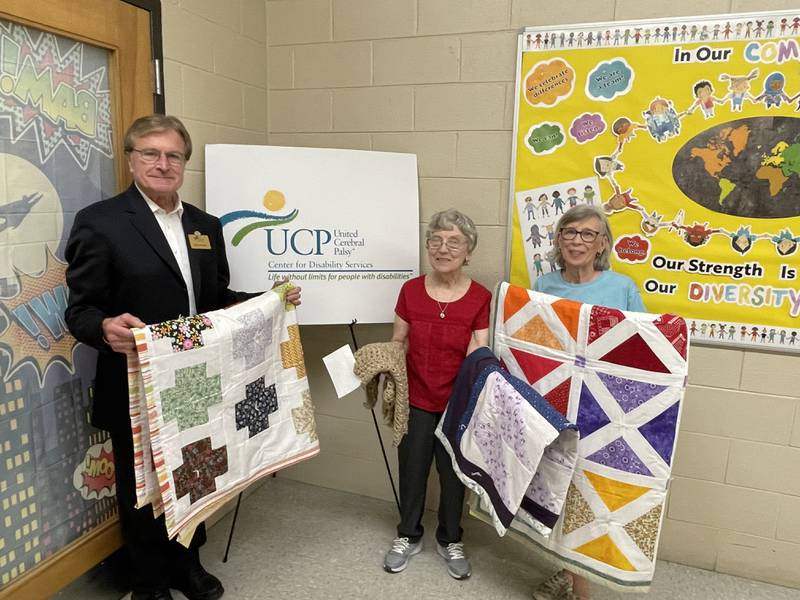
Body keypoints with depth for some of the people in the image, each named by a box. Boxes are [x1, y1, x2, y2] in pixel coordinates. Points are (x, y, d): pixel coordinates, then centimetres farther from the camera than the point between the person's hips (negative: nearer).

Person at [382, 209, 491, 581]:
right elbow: (397, 343, 5)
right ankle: (408, 536, 40)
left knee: (453, 472, 15)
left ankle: (450, 541, 40)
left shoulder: (481, 298, -11)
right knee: (412, 469, 15)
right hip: (415, 400, 2)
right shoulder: (411, 290, -5)